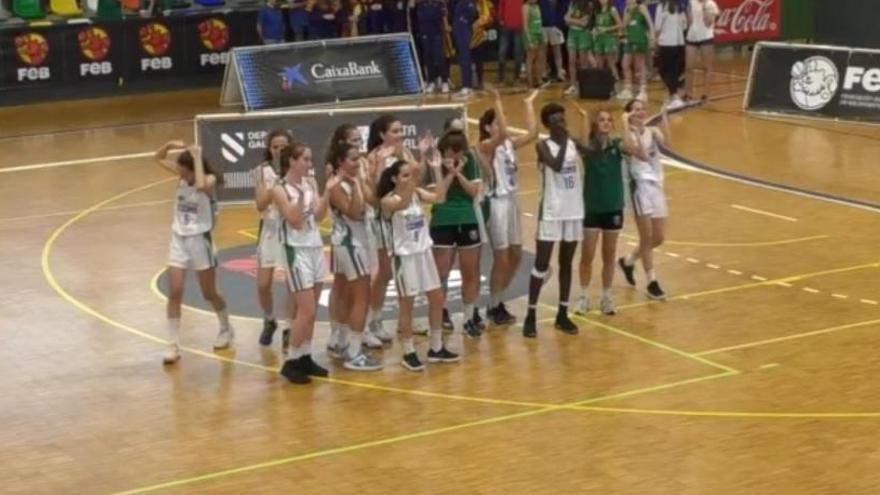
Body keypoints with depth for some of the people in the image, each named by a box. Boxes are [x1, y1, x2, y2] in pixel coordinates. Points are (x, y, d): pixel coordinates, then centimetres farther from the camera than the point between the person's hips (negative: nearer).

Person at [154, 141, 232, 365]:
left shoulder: (209, 180, -17)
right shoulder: (182, 176, -1)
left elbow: (201, 186, -41)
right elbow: (159, 158, 8)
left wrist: (197, 157, -32)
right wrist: (170, 145, -12)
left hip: (200, 241, -4)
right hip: (178, 240, 5)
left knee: (209, 294, 10)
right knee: (174, 294, -3)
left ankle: (226, 329, 36)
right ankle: (173, 345, 2)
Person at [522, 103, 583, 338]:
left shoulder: (573, 143, 7)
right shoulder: (543, 146, -9)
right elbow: (557, 165, -26)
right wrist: (564, 140, -19)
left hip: (574, 211, 5)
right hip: (551, 213, -5)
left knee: (566, 264, 12)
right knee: (541, 266, -3)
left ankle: (562, 314, 20)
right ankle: (531, 316, 4)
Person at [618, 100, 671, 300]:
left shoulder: (652, 131, 8)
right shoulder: (629, 135, -7)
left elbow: (665, 140, -14)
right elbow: (638, 151, -27)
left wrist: (664, 117, -17)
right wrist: (627, 126, -28)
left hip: (657, 186, 6)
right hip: (640, 186, -6)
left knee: (659, 238, 10)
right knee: (647, 237, -3)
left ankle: (628, 261, 33)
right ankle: (652, 282, 5)